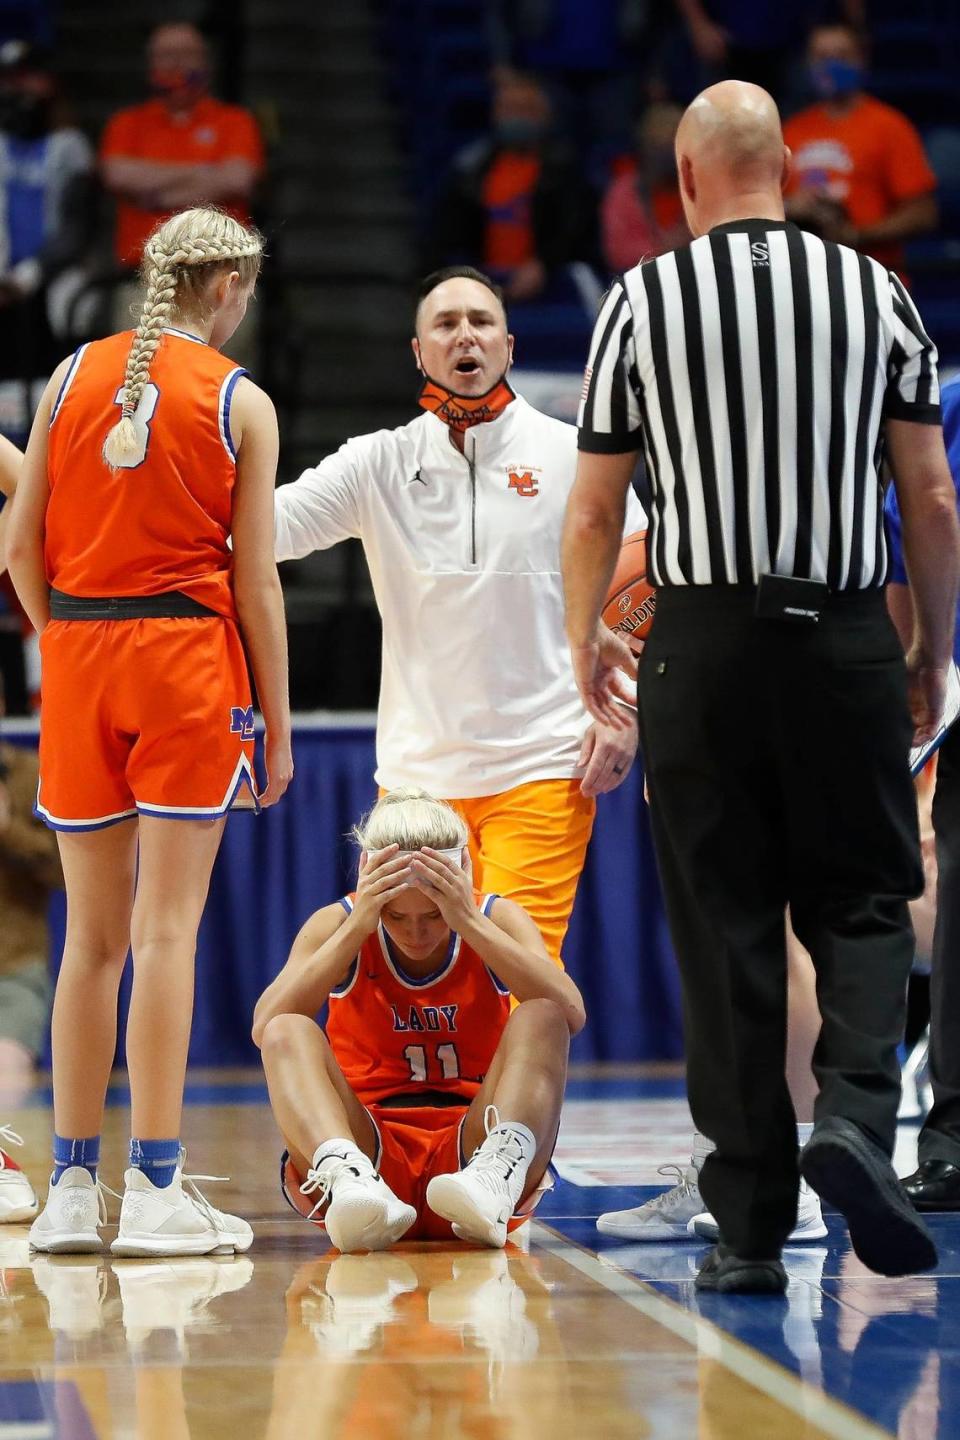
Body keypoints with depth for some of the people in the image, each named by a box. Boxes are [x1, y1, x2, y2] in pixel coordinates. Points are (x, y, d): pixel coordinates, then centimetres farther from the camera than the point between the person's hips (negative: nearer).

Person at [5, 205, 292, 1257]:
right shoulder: (240, 401, -1)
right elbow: (255, 580, -2)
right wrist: (277, 723, 3)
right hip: (189, 654, -3)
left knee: (92, 935, 10)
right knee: (166, 930, -4)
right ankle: (156, 1190, -6)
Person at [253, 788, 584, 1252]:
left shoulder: (497, 919, 2)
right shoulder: (338, 925, 1)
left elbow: (571, 1015, -19)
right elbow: (265, 1030, -17)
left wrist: (469, 923, -25)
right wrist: (357, 927, -23)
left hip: (470, 1151, 0)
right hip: (365, 1145, 0)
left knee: (540, 1018, -22)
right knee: (288, 1033, -25)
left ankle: (496, 1178, -48)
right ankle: (347, 1179, -52)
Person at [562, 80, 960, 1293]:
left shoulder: (643, 302, 1)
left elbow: (592, 515, 4)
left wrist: (584, 643, 20)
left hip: (704, 642, 0)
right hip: (847, 635, 0)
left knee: (726, 932, 4)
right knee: (862, 901, 9)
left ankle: (751, 1228, 4)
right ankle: (855, 1115, -18)